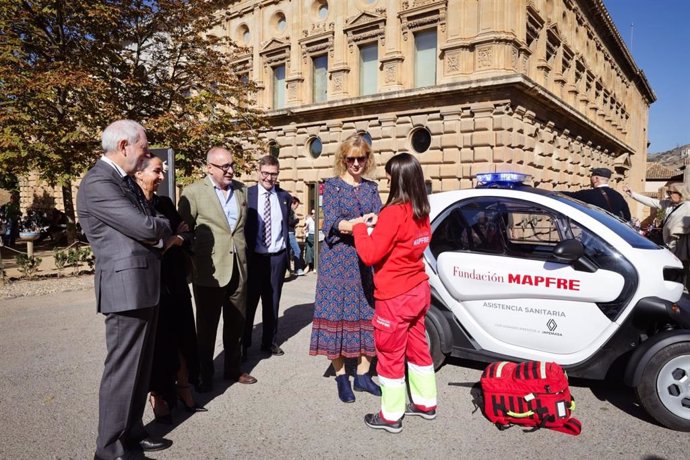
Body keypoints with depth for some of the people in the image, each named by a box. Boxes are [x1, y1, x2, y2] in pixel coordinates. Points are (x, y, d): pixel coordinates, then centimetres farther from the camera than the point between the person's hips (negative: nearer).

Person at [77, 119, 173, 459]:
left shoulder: (126, 179, 15)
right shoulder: (97, 183, -16)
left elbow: (149, 228, 17)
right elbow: (145, 227, -21)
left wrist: (158, 232, -5)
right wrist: (165, 226, 0)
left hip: (144, 285, 10)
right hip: (126, 286, -10)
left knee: (139, 368, 17)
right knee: (122, 370, 1)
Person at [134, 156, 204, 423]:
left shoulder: (165, 203, 11)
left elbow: (186, 235, 8)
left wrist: (173, 240, -13)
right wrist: (175, 235, -11)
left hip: (175, 281, 5)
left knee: (182, 337, 8)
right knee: (156, 340, 5)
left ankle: (183, 389, 23)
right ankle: (157, 396, 21)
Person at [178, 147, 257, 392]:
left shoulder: (241, 189, 8)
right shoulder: (193, 192, -8)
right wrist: (193, 259, -5)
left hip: (238, 268, 5)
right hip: (209, 271, -5)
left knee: (236, 324, 15)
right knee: (207, 326, 10)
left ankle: (233, 369, 31)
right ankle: (205, 375, 25)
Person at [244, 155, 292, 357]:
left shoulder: (285, 197, 6)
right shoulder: (246, 194, -4)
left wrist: (287, 249, 8)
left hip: (277, 257, 3)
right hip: (253, 256, -3)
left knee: (272, 301, 13)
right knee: (248, 302, 5)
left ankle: (270, 342, 28)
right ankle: (243, 344, 20)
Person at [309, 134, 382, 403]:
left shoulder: (371, 188, 12)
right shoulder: (332, 185, 2)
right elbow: (330, 222, -11)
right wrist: (349, 225, -30)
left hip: (366, 260, 4)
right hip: (338, 259, -3)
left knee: (367, 314, 4)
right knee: (338, 313, 0)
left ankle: (363, 374, 17)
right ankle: (341, 376, 13)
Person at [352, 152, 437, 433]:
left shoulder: (393, 213, -22)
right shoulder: (421, 212, 4)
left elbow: (370, 255, -23)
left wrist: (360, 227, -8)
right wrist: (379, 225, 8)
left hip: (395, 297, -8)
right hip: (418, 289, 8)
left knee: (390, 356, 6)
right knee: (417, 348, 20)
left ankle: (391, 417, 19)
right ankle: (426, 403, 34)